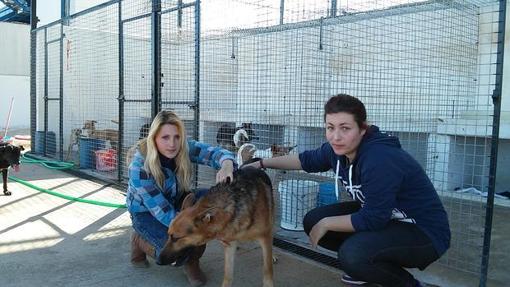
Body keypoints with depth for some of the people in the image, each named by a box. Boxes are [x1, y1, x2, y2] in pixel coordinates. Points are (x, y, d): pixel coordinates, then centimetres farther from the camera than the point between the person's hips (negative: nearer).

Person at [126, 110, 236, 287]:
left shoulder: (184, 148, -20)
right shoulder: (140, 167, -31)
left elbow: (214, 153, -33)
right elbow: (163, 212, -31)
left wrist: (226, 165, -58)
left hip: (177, 202, 5)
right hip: (146, 212, -5)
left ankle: (192, 261, -6)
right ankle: (141, 241, 7)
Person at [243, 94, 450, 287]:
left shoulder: (379, 161, -33)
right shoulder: (339, 148, -9)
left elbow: (372, 220, -27)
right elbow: (308, 160, 12)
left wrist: (326, 224, -14)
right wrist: (262, 164, 13)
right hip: (380, 215, 8)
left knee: (353, 255, -31)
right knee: (313, 221, 1)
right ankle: (366, 265, 19)